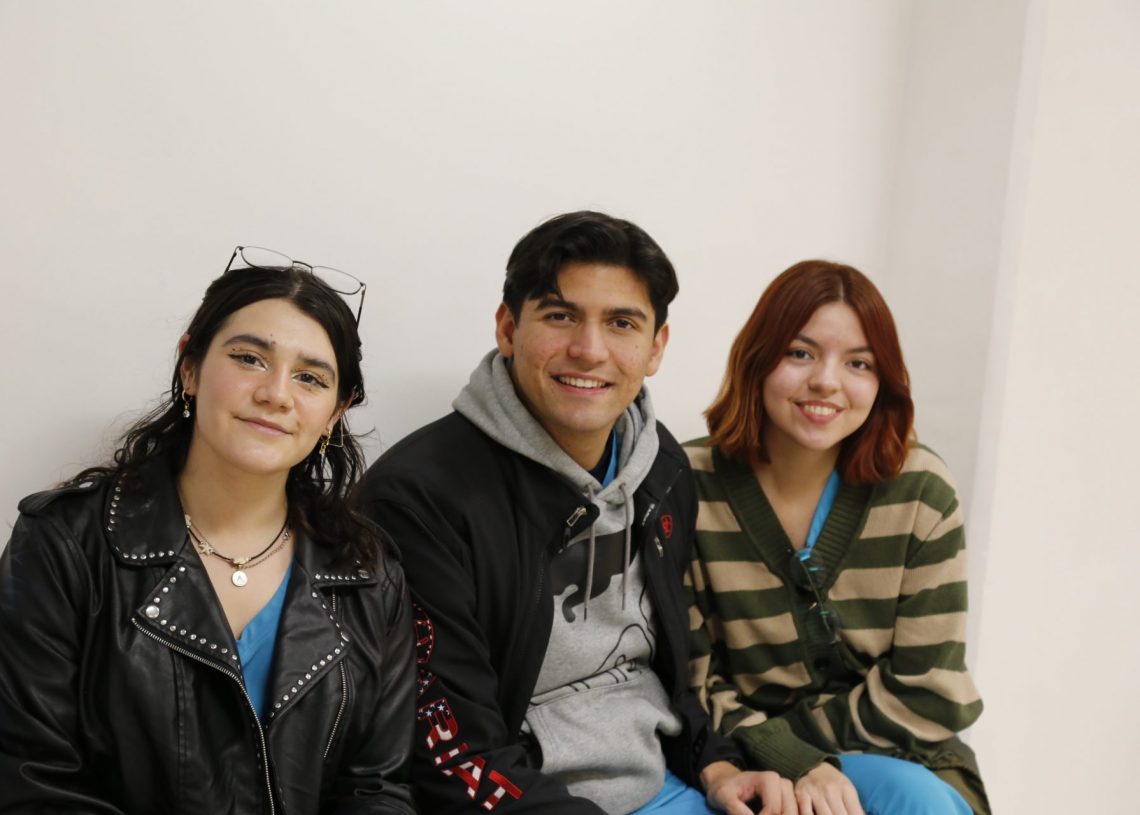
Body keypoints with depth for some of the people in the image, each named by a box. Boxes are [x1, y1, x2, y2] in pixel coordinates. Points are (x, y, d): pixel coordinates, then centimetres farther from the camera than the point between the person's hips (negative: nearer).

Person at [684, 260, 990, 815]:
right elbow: (691, 680, -7)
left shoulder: (921, 492, -7)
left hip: (899, 758, 3)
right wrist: (794, 763, -20)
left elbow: (925, 698, -5)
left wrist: (779, 730, -10)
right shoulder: (689, 489, -10)